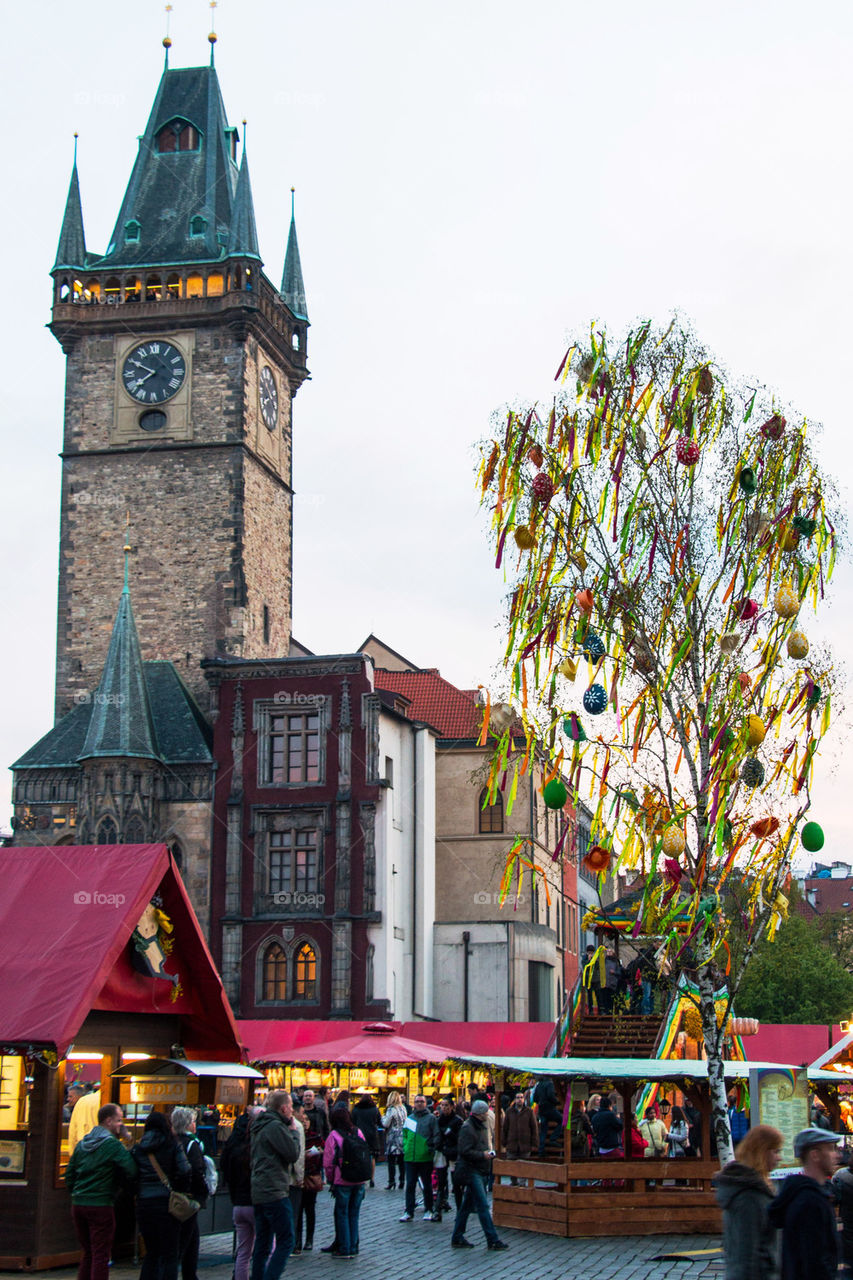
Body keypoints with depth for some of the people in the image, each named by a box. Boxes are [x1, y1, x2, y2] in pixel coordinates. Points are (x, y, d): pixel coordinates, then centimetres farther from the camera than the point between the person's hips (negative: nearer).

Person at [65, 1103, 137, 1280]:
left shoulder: (82, 1144, 12)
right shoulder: (112, 1144, -10)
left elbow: (69, 1175, 16)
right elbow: (132, 1172, -17)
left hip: (77, 1205, 7)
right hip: (100, 1205, -7)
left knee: (88, 1253, 17)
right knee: (101, 1256, -2)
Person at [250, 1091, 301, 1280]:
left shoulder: (260, 1126, 19)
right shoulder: (275, 1127, -13)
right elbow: (293, 1153, -15)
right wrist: (293, 1131, 0)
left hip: (259, 1192, 10)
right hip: (275, 1192, -10)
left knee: (262, 1245, 10)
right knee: (285, 1241, -6)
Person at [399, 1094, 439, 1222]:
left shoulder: (431, 1118, 0)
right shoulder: (410, 1118, 11)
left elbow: (436, 1136, -2)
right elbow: (404, 1134, 20)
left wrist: (432, 1148, -12)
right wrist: (405, 1147, 6)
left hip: (425, 1158, -3)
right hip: (410, 1157, 3)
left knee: (427, 1185, 7)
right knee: (410, 1185, 2)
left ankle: (428, 1211, 17)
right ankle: (409, 1212, 7)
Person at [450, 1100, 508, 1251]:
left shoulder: (481, 1126, 17)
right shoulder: (468, 1128, -14)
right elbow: (464, 1151, -20)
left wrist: (488, 1154, 12)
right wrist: (482, 1155, -17)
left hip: (479, 1172, 10)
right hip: (471, 1171, -10)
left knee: (467, 1205, 12)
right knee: (483, 1206, -10)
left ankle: (457, 1238, 18)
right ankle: (493, 1240, -9)